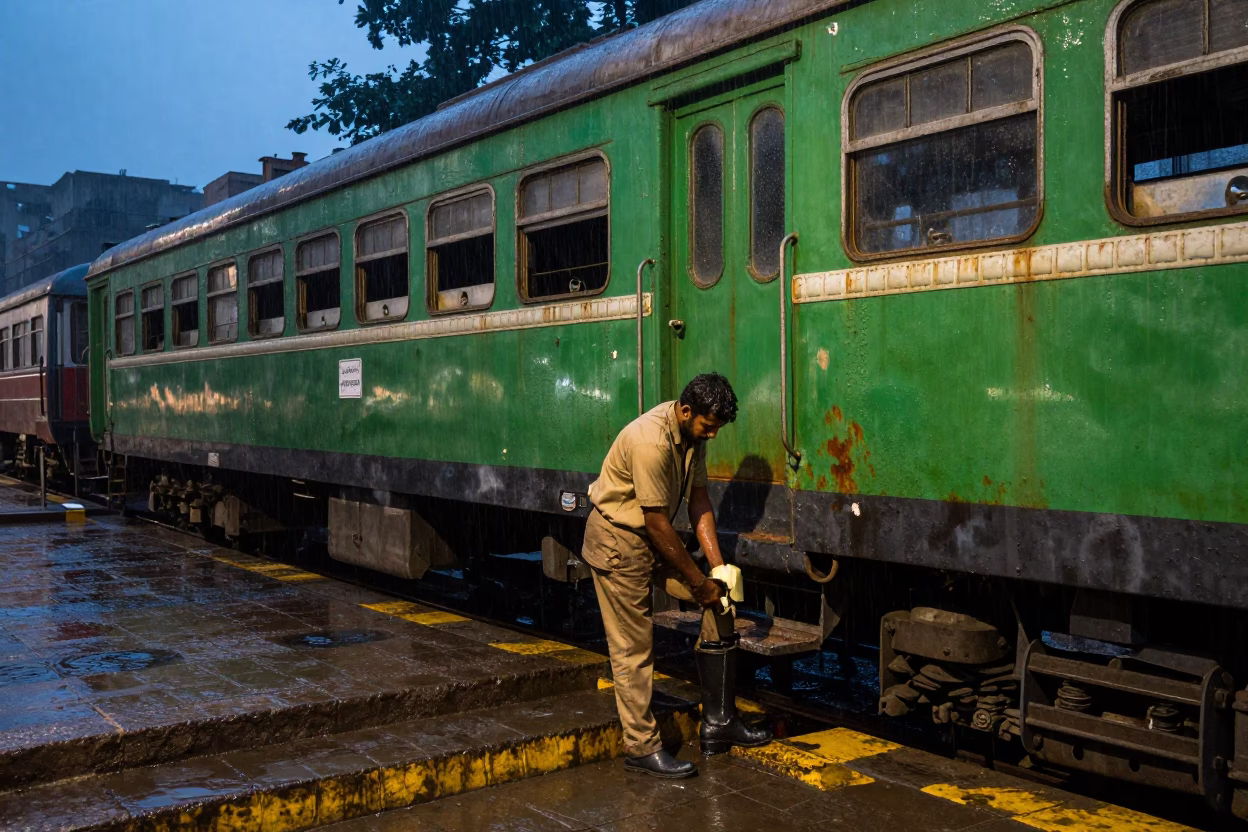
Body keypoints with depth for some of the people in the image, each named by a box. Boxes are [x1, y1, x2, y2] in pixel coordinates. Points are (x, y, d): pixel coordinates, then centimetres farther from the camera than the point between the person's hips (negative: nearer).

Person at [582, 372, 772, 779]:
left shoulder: (692, 435, -2)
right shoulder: (650, 441, -30)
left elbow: (699, 500, 1)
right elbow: (657, 523, -25)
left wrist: (718, 566, -8)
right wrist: (698, 581, -17)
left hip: (653, 539, 9)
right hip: (617, 540, -9)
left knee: (721, 601, 4)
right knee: (633, 647, -6)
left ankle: (719, 722, 11)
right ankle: (641, 748, 7)